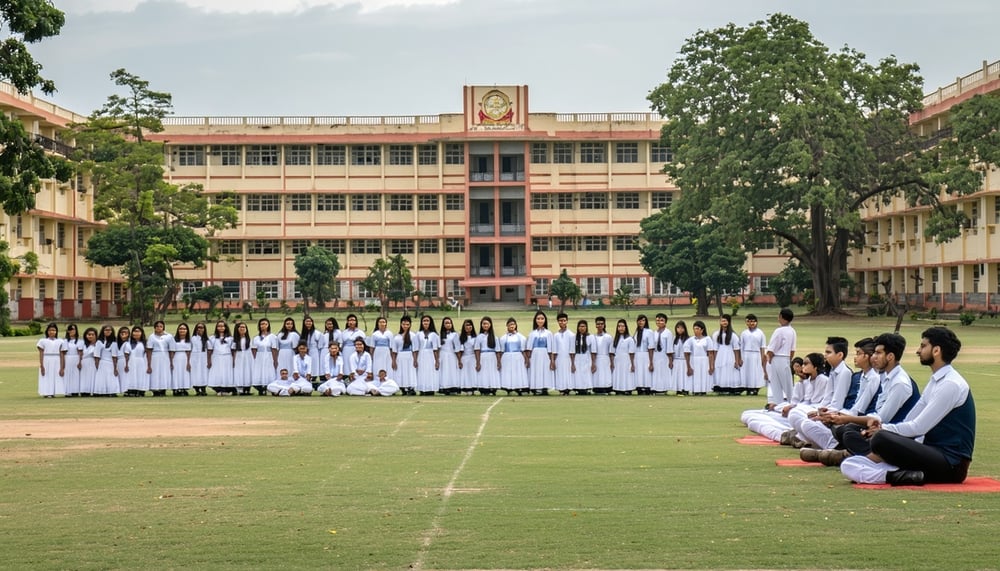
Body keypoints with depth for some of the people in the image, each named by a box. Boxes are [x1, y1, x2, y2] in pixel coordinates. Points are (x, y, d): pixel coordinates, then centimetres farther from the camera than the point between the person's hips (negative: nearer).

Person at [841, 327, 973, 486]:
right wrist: (882, 426, 0)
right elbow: (911, 421, 17)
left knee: (882, 439, -31)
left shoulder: (950, 385, -14)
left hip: (952, 464, -10)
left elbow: (918, 427, -16)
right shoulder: (936, 382, 18)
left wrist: (884, 429, -3)